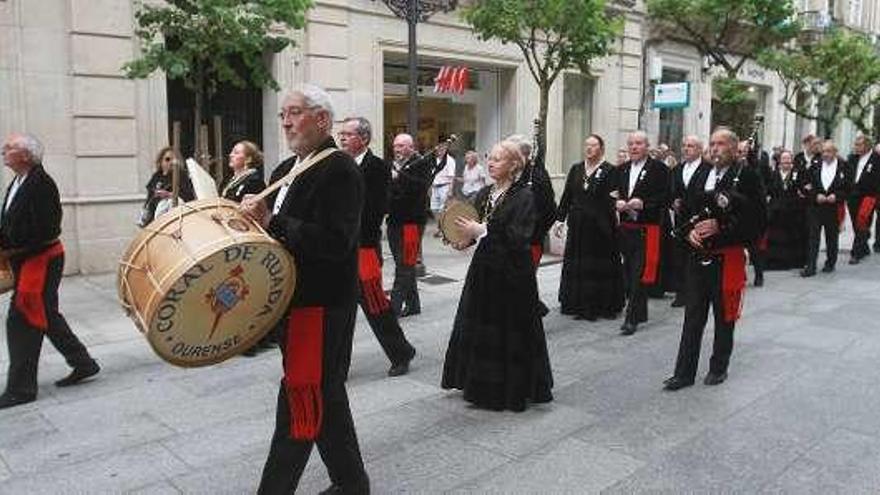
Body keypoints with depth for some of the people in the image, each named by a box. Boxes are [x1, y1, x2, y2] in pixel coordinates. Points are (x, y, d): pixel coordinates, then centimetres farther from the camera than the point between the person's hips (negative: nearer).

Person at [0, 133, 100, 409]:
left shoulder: (41, 184, -17)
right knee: (47, 317, 16)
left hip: (41, 260, -10)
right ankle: (83, 364, 27)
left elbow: (45, 229, -24)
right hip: (25, 262, 10)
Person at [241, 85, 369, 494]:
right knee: (325, 394, 16)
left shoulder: (340, 170, -13)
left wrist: (271, 221, -27)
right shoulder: (287, 170, 15)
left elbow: (334, 241, -25)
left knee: (301, 399, -1)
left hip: (321, 305, -9)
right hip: (294, 298, 9)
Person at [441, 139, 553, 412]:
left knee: (511, 332, 3)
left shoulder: (524, 195, -12)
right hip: (484, 269, 7)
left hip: (512, 274, -7)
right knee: (477, 328, 14)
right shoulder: (485, 194, 8)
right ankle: (481, 384, 30)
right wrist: (466, 239, -5)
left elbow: (519, 236, -21)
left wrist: (481, 231, -23)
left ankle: (513, 389, 20)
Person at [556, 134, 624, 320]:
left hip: (600, 226, -4)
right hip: (578, 224, 4)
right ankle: (578, 304, 19)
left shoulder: (609, 170, -4)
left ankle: (601, 305, 13)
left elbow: (613, 197, -6)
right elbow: (567, 195, 10)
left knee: (600, 266, 2)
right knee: (577, 265, 8)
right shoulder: (576, 169, 9)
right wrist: (560, 219, 6)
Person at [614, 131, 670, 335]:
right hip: (626, 227, 6)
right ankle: (639, 312, 26)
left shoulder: (659, 168, -4)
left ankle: (632, 318, -7)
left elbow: (665, 197, -10)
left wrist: (643, 203, -21)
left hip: (647, 228, -6)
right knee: (629, 271, 12)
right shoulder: (622, 169, 15)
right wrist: (618, 202, -4)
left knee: (640, 273, -8)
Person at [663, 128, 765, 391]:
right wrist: (690, 231, -4)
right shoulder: (702, 177, 11)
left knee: (725, 317, 11)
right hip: (699, 257, 5)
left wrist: (720, 227, -18)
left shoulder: (746, 176, -6)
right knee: (693, 317, 7)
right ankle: (684, 372, 13)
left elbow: (756, 218, -12)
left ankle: (719, 368, 27)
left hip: (728, 258, -4)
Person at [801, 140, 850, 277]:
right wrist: (816, 195, -11)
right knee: (813, 237, -4)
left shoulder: (843, 167, 0)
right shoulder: (815, 166, 2)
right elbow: (807, 185, 3)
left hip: (834, 208, 0)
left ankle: (830, 264, 27)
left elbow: (848, 188, 1)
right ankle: (810, 267, -3)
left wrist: (836, 196, -14)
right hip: (815, 207, 0)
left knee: (832, 238, 11)